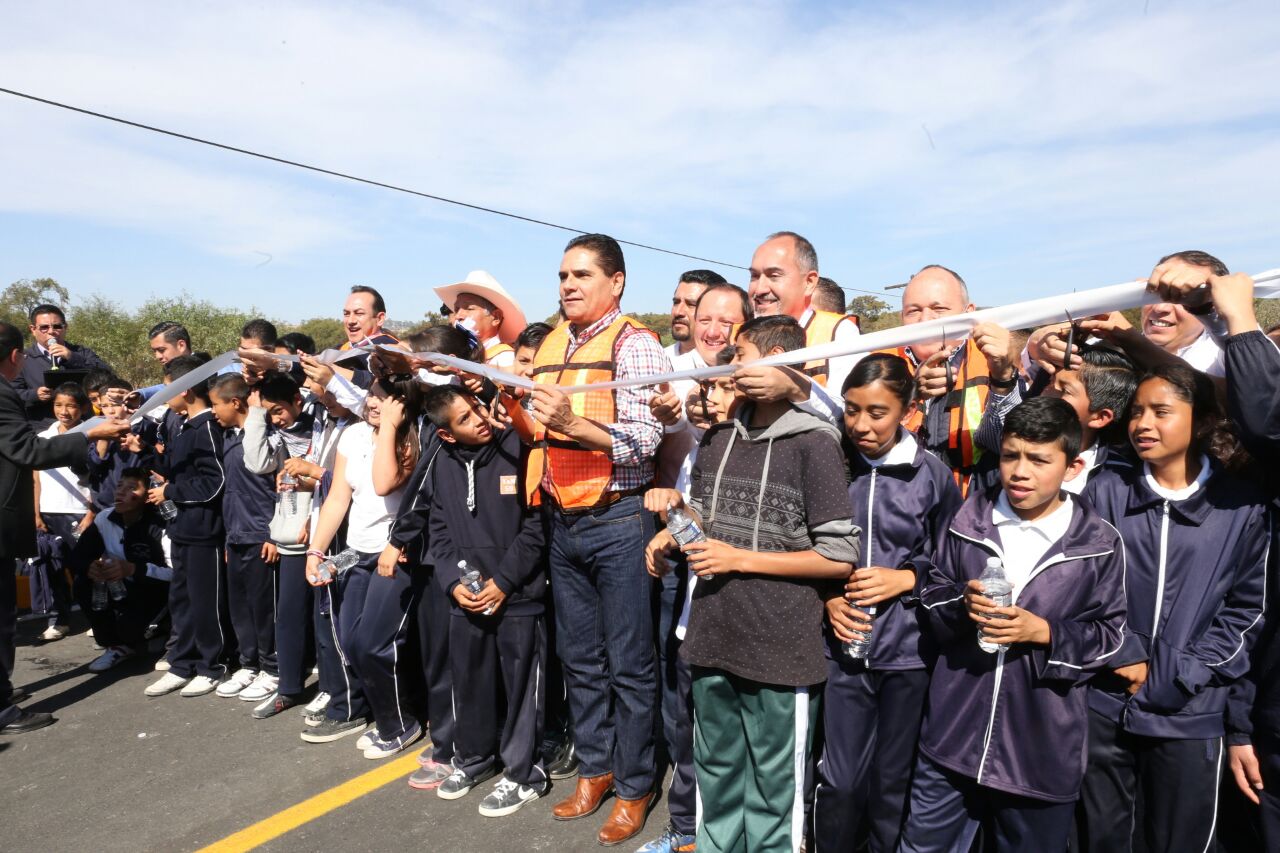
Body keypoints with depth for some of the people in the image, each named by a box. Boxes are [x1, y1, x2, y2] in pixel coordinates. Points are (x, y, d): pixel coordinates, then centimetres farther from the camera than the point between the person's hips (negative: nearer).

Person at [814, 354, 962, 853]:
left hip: (909, 650, 0)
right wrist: (827, 599, -5)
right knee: (839, 780, 4)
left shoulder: (932, 475, -4)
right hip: (844, 647, 0)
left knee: (894, 782, 13)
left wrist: (906, 577, -10)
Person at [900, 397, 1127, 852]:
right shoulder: (969, 520, 0)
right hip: (952, 732, 2)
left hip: (1042, 746, -2)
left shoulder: (1099, 543, -6)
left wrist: (1043, 632, -18)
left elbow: (1107, 634, -2)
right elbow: (932, 590, 9)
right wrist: (961, 605, -13)